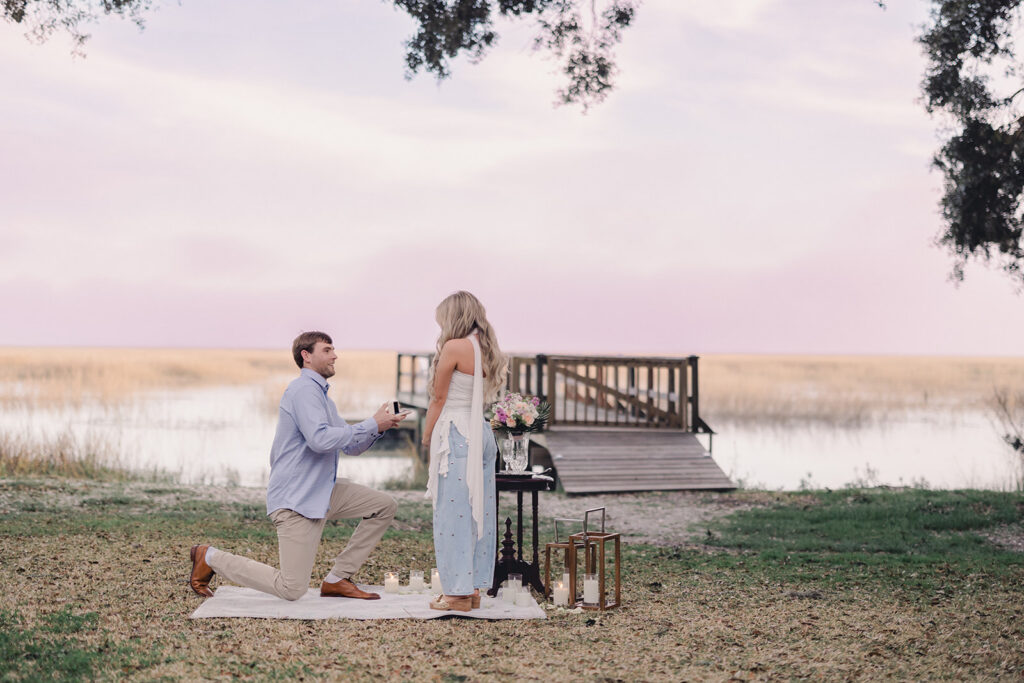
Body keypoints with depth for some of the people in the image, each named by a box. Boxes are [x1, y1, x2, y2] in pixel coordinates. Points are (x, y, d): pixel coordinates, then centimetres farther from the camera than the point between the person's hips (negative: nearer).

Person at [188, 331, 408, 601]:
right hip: (295, 499, -10)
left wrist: (380, 426, 1)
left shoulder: (320, 395, 20)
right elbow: (320, 440, -29)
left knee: (384, 506, 3)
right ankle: (211, 558, 6)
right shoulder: (304, 390, -14)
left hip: (322, 492, 10)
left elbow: (351, 446, 19)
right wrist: (371, 424, -21)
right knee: (292, 590, -11)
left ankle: (337, 579, 7)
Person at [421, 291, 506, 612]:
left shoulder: (454, 348, -11)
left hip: (456, 434, -8)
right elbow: (479, 397, 13)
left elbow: (439, 398, -5)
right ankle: (473, 588, 18)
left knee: (453, 515, -3)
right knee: (478, 512, 11)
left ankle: (457, 592, 0)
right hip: (482, 433, 8)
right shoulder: (486, 350, 11)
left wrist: (427, 435, 8)